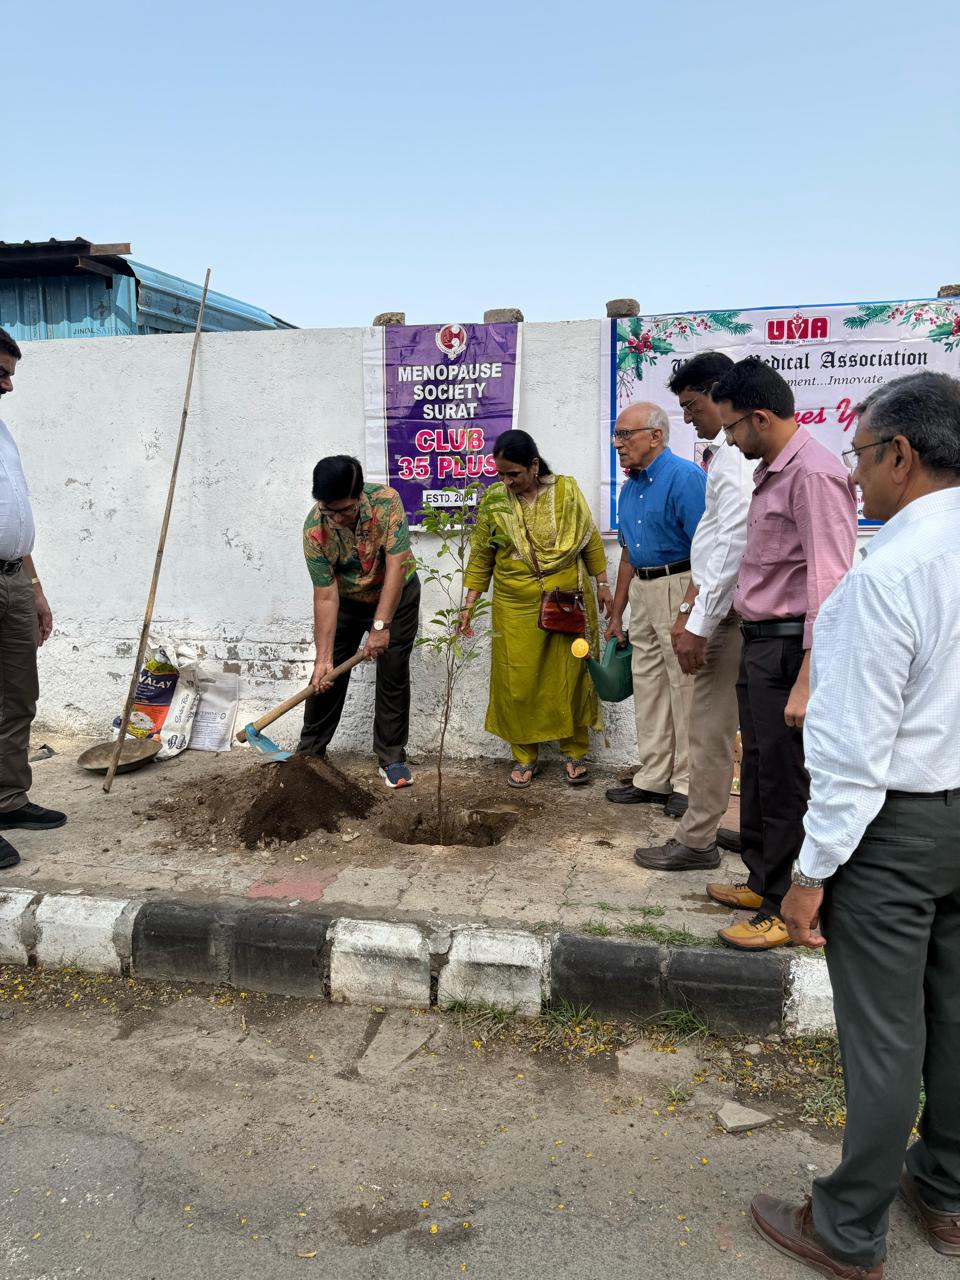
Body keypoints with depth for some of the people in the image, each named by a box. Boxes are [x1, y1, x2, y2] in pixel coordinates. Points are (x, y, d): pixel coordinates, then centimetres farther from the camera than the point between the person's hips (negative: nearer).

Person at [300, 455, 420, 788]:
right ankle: (310, 751, 22)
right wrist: (324, 657, -27)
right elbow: (326, 597, -24)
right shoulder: (315, 530, -28)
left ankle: (392, 758, 12)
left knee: (393, 677, 0)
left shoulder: (386, 501, -31)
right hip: (345, 601, 1)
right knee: (326, 677, 5)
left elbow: (396, 567, -32)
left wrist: (381, 625, -35)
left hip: (396, 596, -1)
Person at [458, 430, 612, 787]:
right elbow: (480, 557, 3)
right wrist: (469, 604, 1)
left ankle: (574, 752, 21)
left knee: (570, 676, 6)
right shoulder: (493, 500, -3)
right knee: (518, 681, 2)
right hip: (517, 606, 1)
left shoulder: (566, 491, -4)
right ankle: (524, 755, 18)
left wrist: (602, 584, 7)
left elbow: (590, 540, 6)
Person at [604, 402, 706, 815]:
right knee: (648, 686, 12)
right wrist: (617, 612, 19)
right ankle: (653, 779, 23)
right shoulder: (631, 485, 13)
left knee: (686, 686, -1)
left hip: (680, 587, -9)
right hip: (642, 592, 9)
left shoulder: (685, 477, -14)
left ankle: (689, 783, 11)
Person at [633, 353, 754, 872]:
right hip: (723, 607, 10)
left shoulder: (738, 456, -17)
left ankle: (696, 841, 10)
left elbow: (733, 544, -23)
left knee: (709, 727, -1)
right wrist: (688, 609, 17)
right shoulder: (725, 453, 14)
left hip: (730, 610, -10)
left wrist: (700, 623, -21)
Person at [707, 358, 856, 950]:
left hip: (789, 648, -10)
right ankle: (763, 883, 36)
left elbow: (828, 585, -23)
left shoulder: (814, 474, -17)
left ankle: (787, 912, 16)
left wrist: (806, 682, -26)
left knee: (786, 783, 1)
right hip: (759, 642, 10)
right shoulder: (772, 472, 13)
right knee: (759, 769, 19)